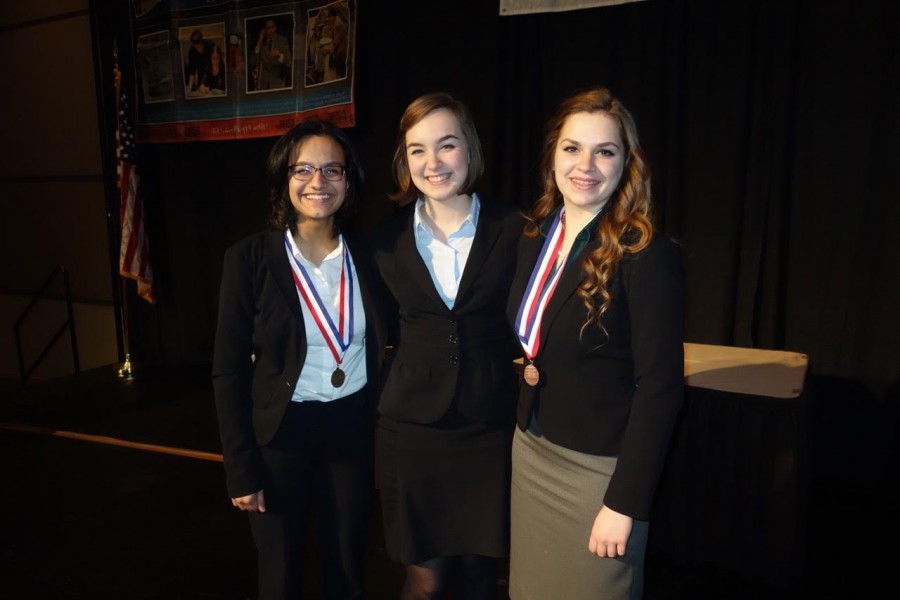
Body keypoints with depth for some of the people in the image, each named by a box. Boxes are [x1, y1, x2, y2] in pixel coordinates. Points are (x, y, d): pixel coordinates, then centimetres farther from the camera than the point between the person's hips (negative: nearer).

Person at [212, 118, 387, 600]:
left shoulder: (365, 257, -1)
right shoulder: (250, 258, -11)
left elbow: (380, 350, 7)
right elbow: (229, 370, -9)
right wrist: (241, 469, -10)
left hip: (352, 429, 3)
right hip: (280, 433, -2)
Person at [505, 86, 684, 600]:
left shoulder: (647, 254, -17)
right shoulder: (535, 238, 3)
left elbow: (660, 387, -18)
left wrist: (625, 503, -18)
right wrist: (526, 367, -2)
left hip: (598, 469, -6)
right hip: (530, 452, 7)